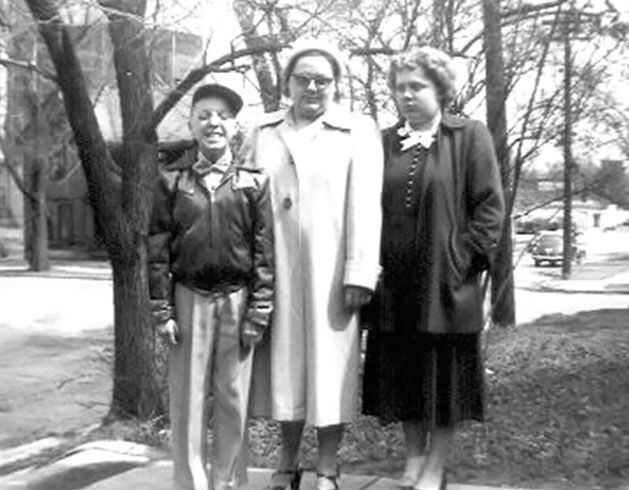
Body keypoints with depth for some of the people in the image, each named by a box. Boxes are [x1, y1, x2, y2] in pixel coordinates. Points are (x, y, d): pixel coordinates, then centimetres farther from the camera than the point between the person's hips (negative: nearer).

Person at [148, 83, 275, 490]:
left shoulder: (254, 181, 2)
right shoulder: (172, 179, 3)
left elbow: (264, 248, 1)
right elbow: (158, 246, 2)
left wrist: (259, 310, -4)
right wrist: (162, 309, -2)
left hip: (237, 300, 0)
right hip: (189, 298, 0)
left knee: (234, 397, 6)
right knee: (188, 397, 5)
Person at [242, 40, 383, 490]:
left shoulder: (358, 132, 2)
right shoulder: (262, 132, 12)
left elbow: (365, 206, -6)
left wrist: (360, 274, -13)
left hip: (328, 272, -3)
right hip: (274, 272, 3)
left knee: (329, 366, 3)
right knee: (285, 365, 10)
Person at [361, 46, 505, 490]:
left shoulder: (470, 137, 0)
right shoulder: (384, 142, 11)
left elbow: (490, 205, -4)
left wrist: (465, 259, -11)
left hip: (446, 283, -3)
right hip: (394, 284, 4)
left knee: (445, 376, 5)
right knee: (403, 376, 11)